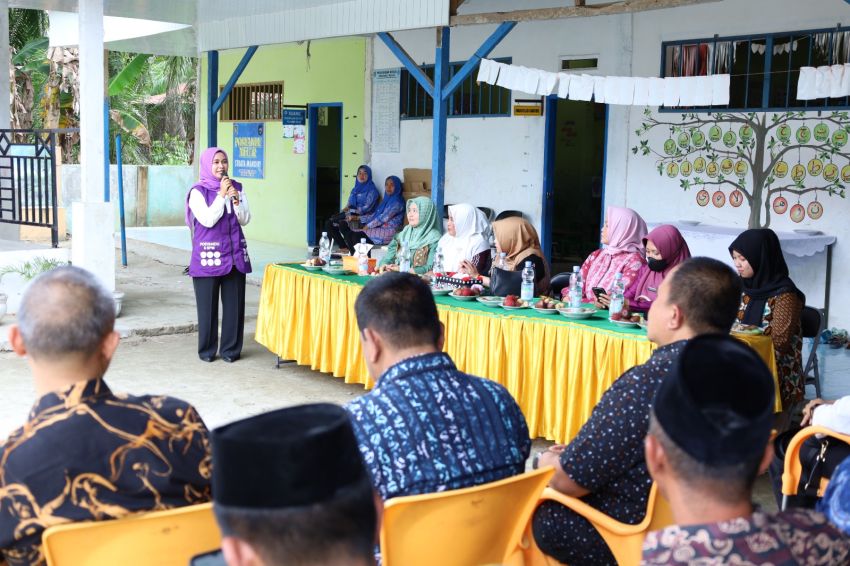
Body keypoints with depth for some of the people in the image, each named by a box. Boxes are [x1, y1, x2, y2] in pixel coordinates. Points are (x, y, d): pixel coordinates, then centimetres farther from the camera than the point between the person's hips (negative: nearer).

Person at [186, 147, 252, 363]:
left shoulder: (237, 188, 9)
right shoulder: (198, 191, -3)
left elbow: (245, 220, 4)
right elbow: (208, 219, -14)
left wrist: (235, 200, -11)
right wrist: (221, 195, -12)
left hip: (235, 254, 4)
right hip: (208, 256, -3)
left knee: (234, 303, 4)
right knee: (208, 304, 3)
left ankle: (231, 349, 14)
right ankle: (207, 350, 14)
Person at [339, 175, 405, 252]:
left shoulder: (397, 202, -9)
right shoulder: (387, 200, 21)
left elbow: (383, 218, -16)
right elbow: (374, 214, 21)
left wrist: (367, 226, -13)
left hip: (389, 232, -9)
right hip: (380, 229, 9)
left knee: (358, 235, -26)